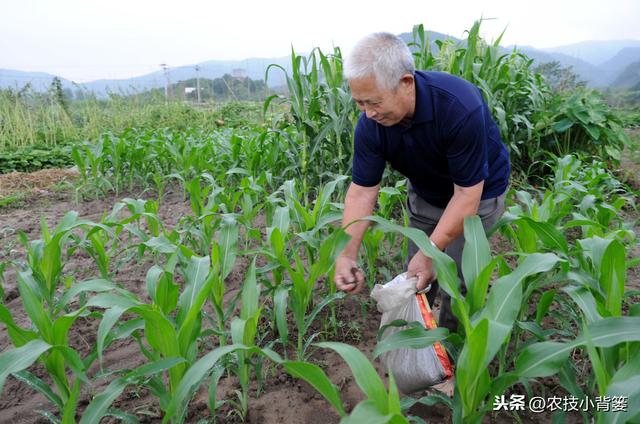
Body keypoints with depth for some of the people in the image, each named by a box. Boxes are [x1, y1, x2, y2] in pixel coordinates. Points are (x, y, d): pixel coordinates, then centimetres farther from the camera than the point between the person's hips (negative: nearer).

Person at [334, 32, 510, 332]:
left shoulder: (460, 107, -37)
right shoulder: (370, 124, -22)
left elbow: (467, 192, -31)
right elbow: (362, 190, -17)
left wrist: (431, 253, -35)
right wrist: (346, 254, -28)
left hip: (478, 193, -4)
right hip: (425, 194, 4)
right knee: (413, 279, 7)